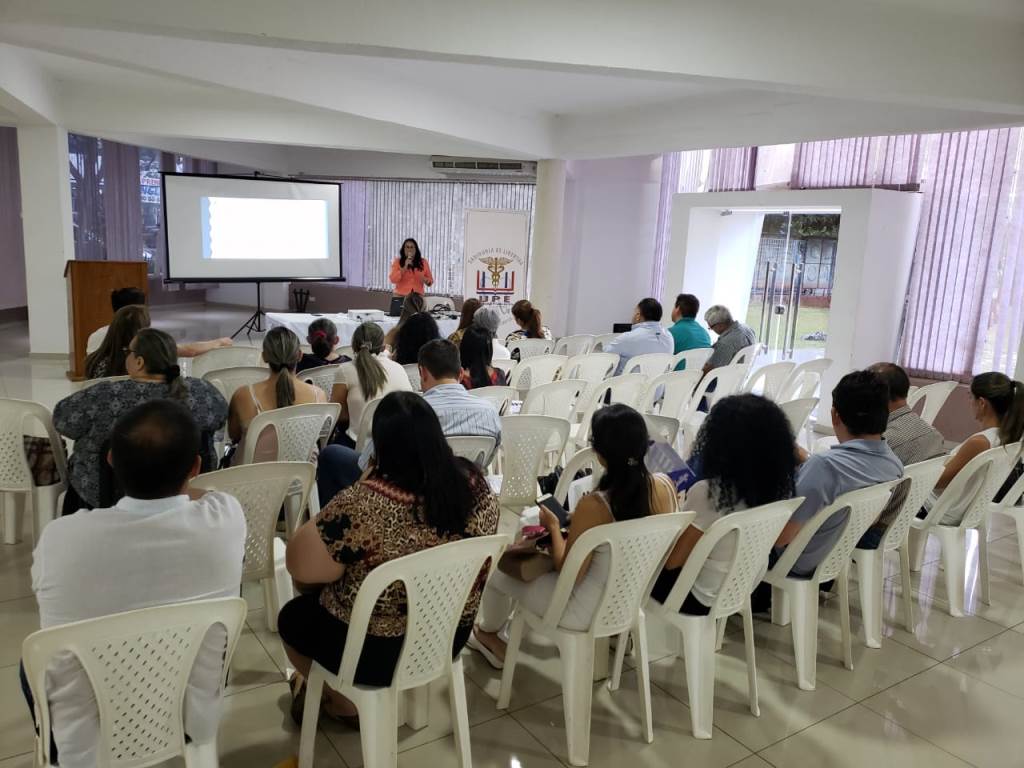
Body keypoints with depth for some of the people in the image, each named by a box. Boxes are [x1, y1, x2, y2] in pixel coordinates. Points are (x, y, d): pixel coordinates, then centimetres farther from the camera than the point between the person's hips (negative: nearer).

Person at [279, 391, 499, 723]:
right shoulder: (475, 484, -15)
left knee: (292, 617, 25)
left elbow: (300, 566, -19)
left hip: (375, 652, -5)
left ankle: (347, 703, 38)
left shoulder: (363, 504, -33)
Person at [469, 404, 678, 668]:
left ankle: (487, 635, 48)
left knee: (499, 573, 16)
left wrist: (553, 527, -5)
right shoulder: (665, 486, -14)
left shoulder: (593, 506, -32)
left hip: (589, 613, -6)